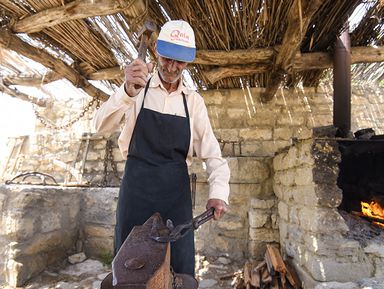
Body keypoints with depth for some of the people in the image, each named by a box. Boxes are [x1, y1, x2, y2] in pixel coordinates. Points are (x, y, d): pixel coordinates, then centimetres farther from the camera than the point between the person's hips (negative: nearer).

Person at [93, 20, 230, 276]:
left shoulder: (194, 101, 4)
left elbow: (212, 154, 1)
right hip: (136, 187, -1)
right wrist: (127, 91, -31)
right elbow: (102, 125, -13)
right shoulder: (137, 88, 0)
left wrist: (219, 192, -15)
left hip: (176, 191, 2)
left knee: (180, 269, 9)